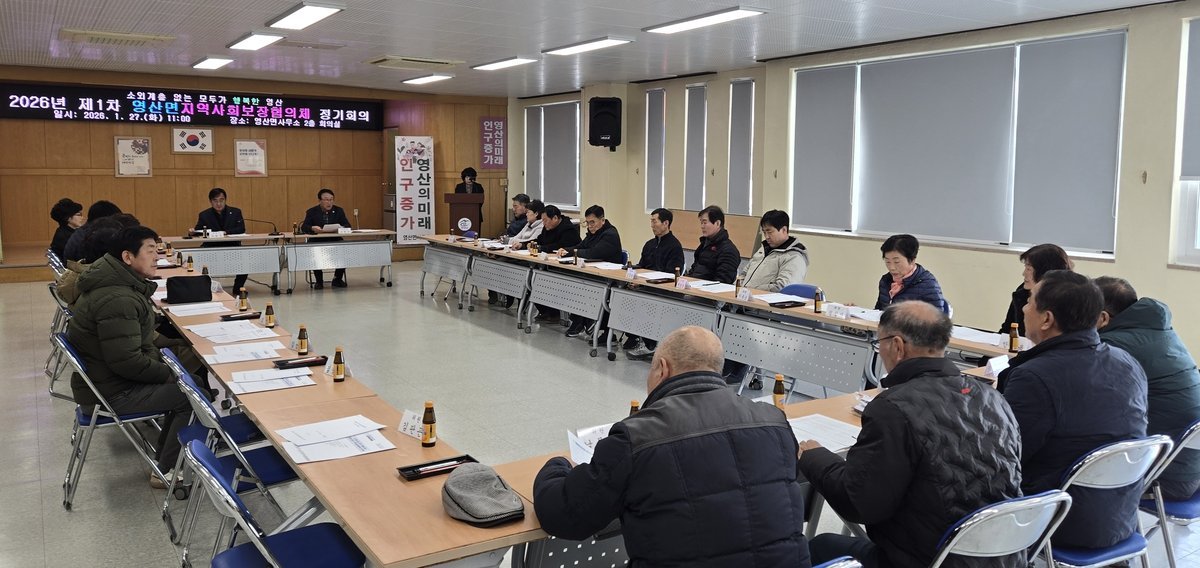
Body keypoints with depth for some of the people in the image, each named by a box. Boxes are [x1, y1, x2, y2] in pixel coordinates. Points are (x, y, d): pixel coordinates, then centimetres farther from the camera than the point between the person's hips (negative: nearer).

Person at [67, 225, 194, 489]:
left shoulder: (120, 283, 6)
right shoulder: (117, 300, -28)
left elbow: (141, 344, 16)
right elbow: (127, 362, -29)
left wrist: (160, 362, 3)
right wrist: (168, 373, -15)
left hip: (104, 376, 10)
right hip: (112, 392, -10)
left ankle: (167, 451, 24)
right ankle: (166, 472, 4)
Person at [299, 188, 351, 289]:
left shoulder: (339, 210, 10)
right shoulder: (312, 211, 5)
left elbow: (347, 225, 5)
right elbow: (303, 227, -4)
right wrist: (312, 228, -28)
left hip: (335, 241, 2)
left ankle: (338, 278, -3)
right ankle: (319, 280, -9)